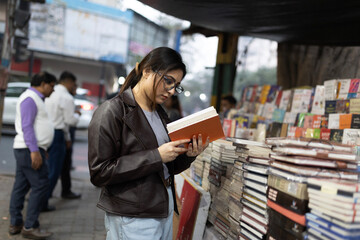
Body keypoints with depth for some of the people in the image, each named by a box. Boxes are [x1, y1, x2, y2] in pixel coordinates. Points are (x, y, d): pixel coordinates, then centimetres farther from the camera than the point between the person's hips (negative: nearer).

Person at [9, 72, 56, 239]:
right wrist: (34, 150, -24)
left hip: (27, 150, 11)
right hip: (30, 150, -11)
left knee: (20, 186, 12)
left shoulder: (35, 99, 21)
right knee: (40, 186, -9)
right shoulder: (30, 98, -11)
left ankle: (15, 224, 18)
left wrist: (40, 150, 24)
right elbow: (26, 126, -19)